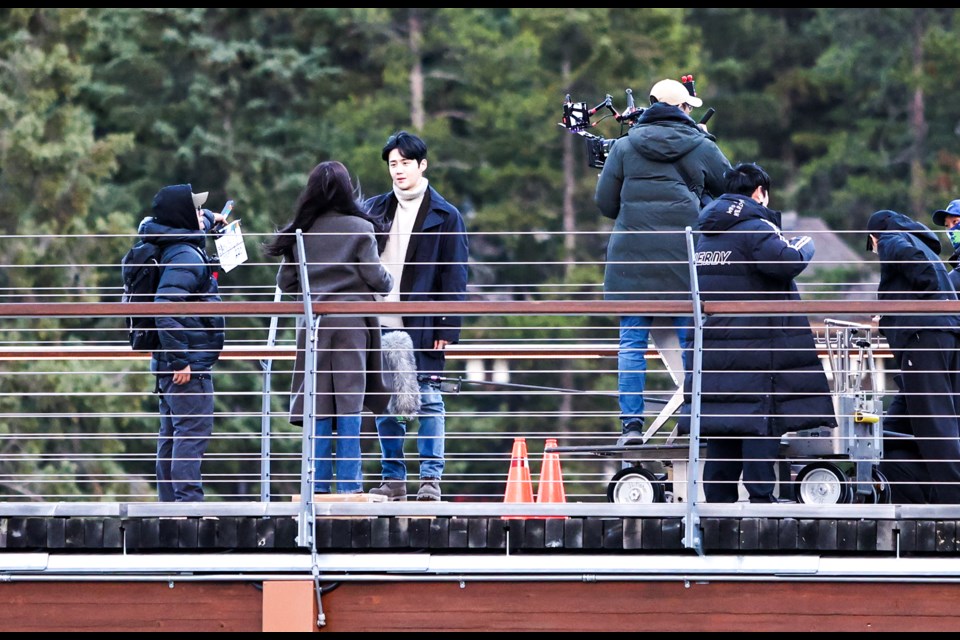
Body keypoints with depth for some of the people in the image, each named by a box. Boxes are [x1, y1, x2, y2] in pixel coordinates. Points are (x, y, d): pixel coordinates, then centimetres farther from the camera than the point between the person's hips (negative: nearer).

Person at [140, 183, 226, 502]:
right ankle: (188, 498, -15)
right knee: (193, 431, -11)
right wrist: (181, 361, -26)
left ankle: (170, 501, 15)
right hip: (190, 365, -10)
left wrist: (210, 219, 51)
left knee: (172, 434, 12)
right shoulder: (186, 257, -17)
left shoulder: (180, 248, 13)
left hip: (173, 363, 10)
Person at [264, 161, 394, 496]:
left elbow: (285, 282, 7)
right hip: (351, 322, -2)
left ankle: (318, 483, 5)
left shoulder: (298, 231, 3)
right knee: (349, 404, 1)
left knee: (317, 406, 6)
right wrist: (388, 283, 17)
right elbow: (376, 278, -5)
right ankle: (349, 483, 0)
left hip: (312, 323, 2)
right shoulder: (358, 229, -6)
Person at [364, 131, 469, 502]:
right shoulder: (374, 210, 13)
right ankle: (393, 479, 10)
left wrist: (447, 329, -8)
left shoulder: (444, 216, 2)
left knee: (428, 402, -3)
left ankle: (431, 478, 0)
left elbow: (454, 276, -1)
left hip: (422, 329, -4)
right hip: (380, 326, 4)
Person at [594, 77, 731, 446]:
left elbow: (604, 203, 6)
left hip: (632, 253, 1)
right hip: (684, 257, -1)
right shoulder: (702, 148, 4)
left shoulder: (625, 147, 5)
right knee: (692, 342, 5)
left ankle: (631, 423, -3)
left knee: (632, 342, 3)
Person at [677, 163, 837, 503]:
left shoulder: (707, 231, 15)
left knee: (721, 420, 8)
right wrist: (804, 245, -3)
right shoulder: (754, 227, -11)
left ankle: (718, 495, 8)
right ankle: (761, 494, -10)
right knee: (761, 415, -6)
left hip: (714, 338, 8)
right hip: (756, 343, -8)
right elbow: (786, 263, -25)